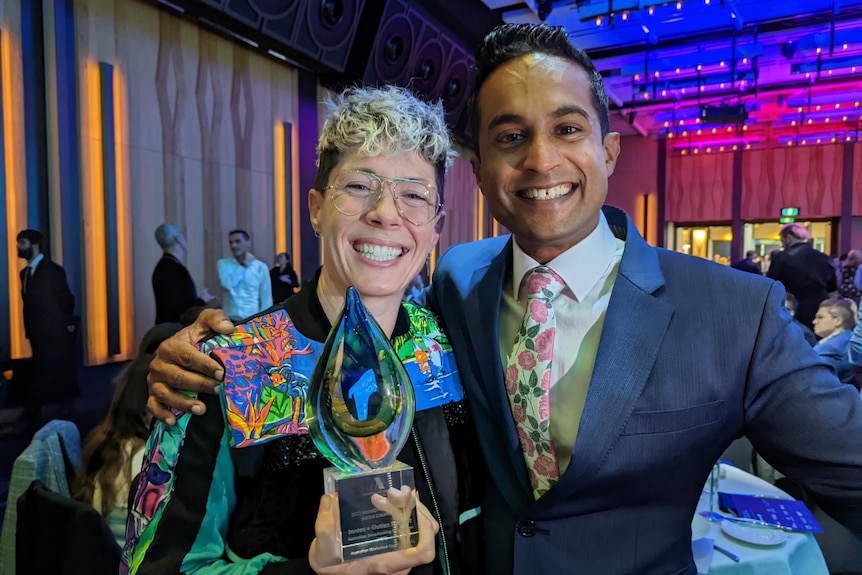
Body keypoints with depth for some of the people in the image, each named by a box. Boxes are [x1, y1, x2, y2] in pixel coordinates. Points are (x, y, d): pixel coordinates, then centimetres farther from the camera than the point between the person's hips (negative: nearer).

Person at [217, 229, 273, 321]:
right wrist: (242, 267, -7)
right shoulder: (223, 264, 4)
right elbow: (226, 285, -15)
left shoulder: (260, 267, -1)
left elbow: (266, 300, 0)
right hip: (230, 320, 1)